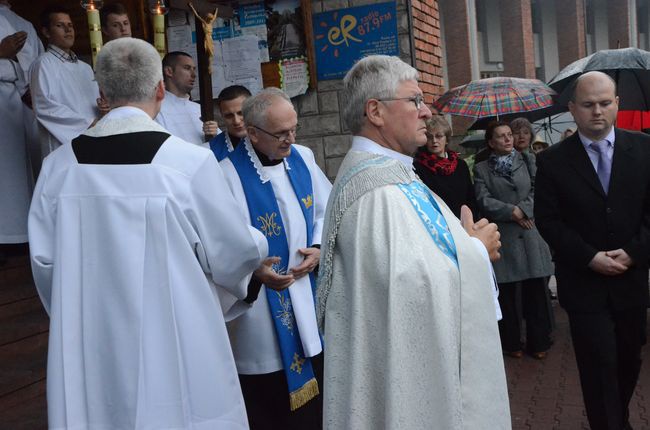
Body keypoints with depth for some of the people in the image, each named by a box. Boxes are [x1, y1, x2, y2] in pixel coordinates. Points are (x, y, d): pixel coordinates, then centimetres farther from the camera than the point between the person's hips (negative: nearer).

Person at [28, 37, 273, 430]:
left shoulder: (59, 165, -6)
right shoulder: (190, 162, -17)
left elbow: (45, 259, 2)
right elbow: (233, 252, -8)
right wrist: (258, 246, 15)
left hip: (92, 351, 4)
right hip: (177, 350, -3)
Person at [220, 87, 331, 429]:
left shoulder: (302, 158, 4)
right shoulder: (229, 174, -16)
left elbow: (326, 210, 12)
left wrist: (319, 248, -3)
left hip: (310, 297, 6)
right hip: (262, 306, -5)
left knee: (317, 400, 16)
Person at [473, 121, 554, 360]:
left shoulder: (529, 159, 10)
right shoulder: (481, 169, 7)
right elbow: (483, 201, -5)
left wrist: (523, 210, -12)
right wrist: (513, 211, -12)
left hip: (531, 233, 1)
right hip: (501, 237, -1)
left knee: (536, 290, 3)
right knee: (506, 293, 5)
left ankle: (539, 342, 17)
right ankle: (511, 343, 19)